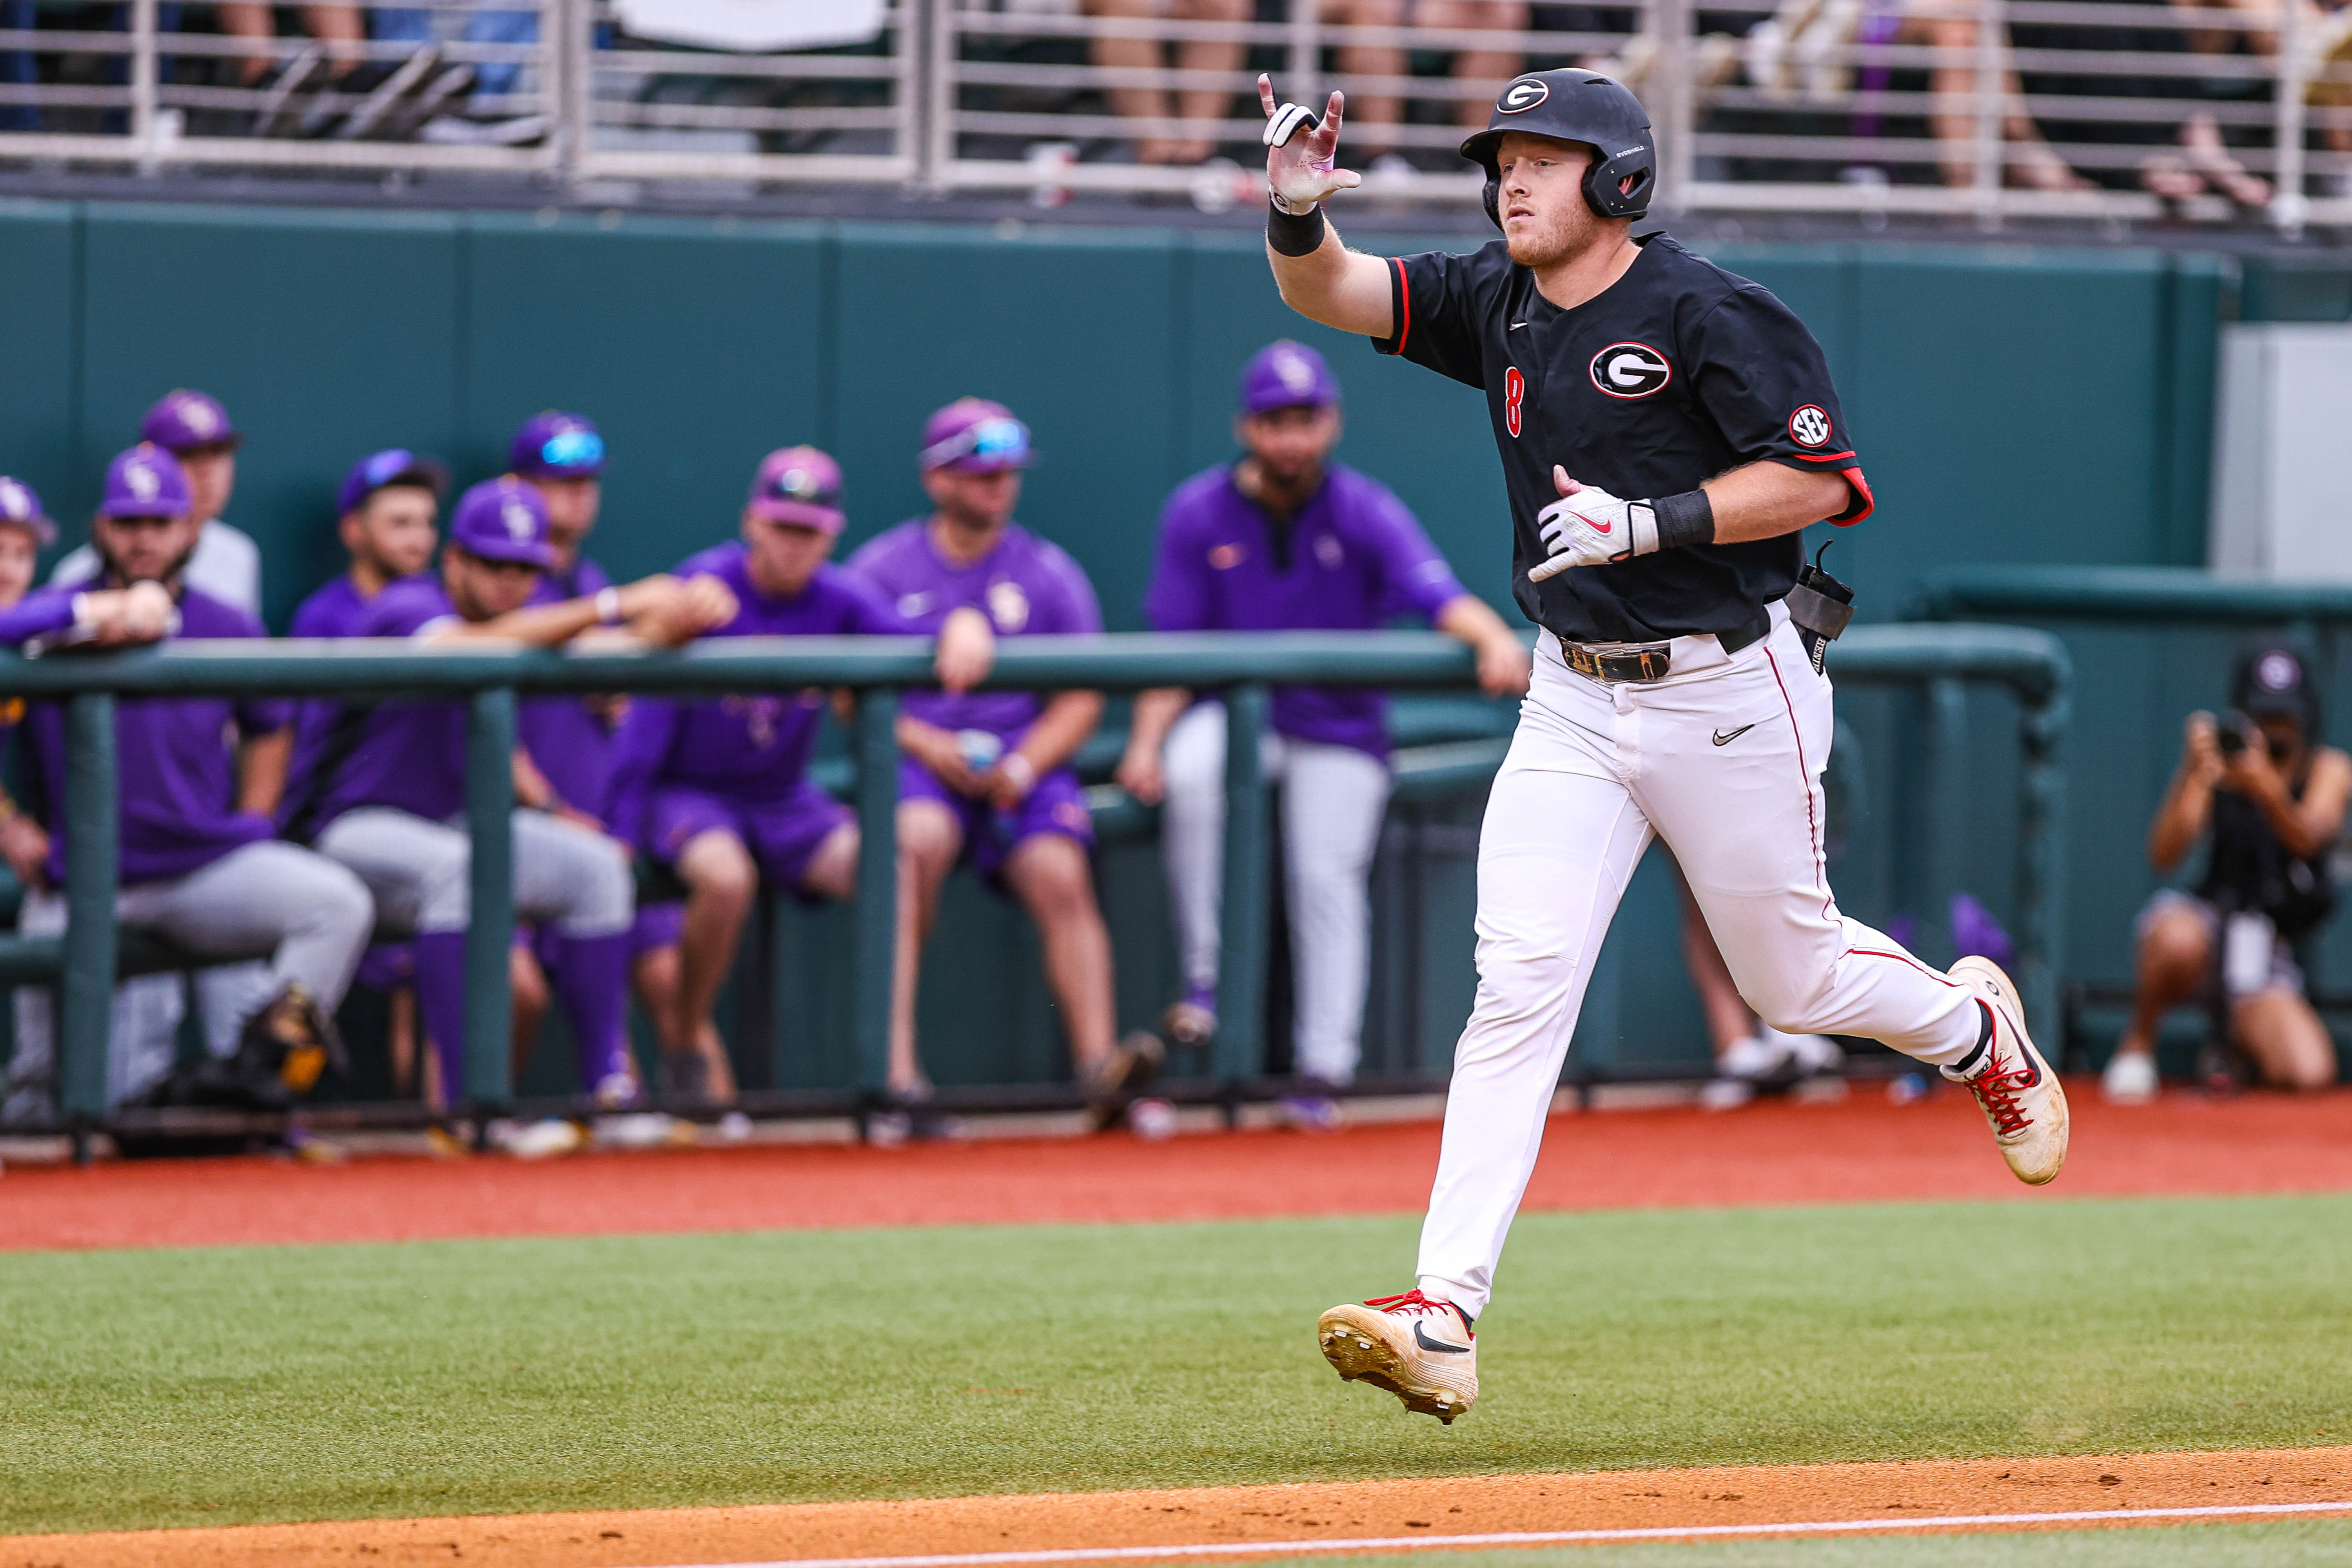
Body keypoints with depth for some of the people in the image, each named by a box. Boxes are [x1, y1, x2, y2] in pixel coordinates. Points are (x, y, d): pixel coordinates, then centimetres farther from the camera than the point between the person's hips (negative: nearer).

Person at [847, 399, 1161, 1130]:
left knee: (1060, 873, -26)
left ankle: (1099, 1063, -36)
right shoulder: (881, 568, 8)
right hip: (917, 758, -2)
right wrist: (923, 744, -12)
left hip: (1024, 762, 2)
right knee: (917, 839, -34)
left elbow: (1081, 700, 9)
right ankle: (895, 1063, -38)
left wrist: (1025, 766, -10)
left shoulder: (1051, 574, 12)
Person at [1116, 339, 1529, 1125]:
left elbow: (1441, 595, -22)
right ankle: (1206, 980, -24)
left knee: (1326, 876, -18)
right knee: (1191, 769, -33)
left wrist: (1494, 638, -44)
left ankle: (1324, 1069, -11)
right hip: (1232, 712, 0)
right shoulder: (1199, 514, -4)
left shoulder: (1365, 513, -8)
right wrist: (1147, 738, -20)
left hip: (1339, 727, 0)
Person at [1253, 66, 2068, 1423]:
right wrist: (1298, 212, -24)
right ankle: (1445, 1321, -17)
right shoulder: (1496, 306, 4)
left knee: (1792, 977, 11)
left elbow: (1820, 480, -16)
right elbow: (1329, 292, -2)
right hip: (1576, 701, 5)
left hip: (1730, 697, -5)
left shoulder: (1706, 315, -15)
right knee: (1519, 986, -9)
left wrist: (1648, 522, -26)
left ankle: (1977, 1029, 46)